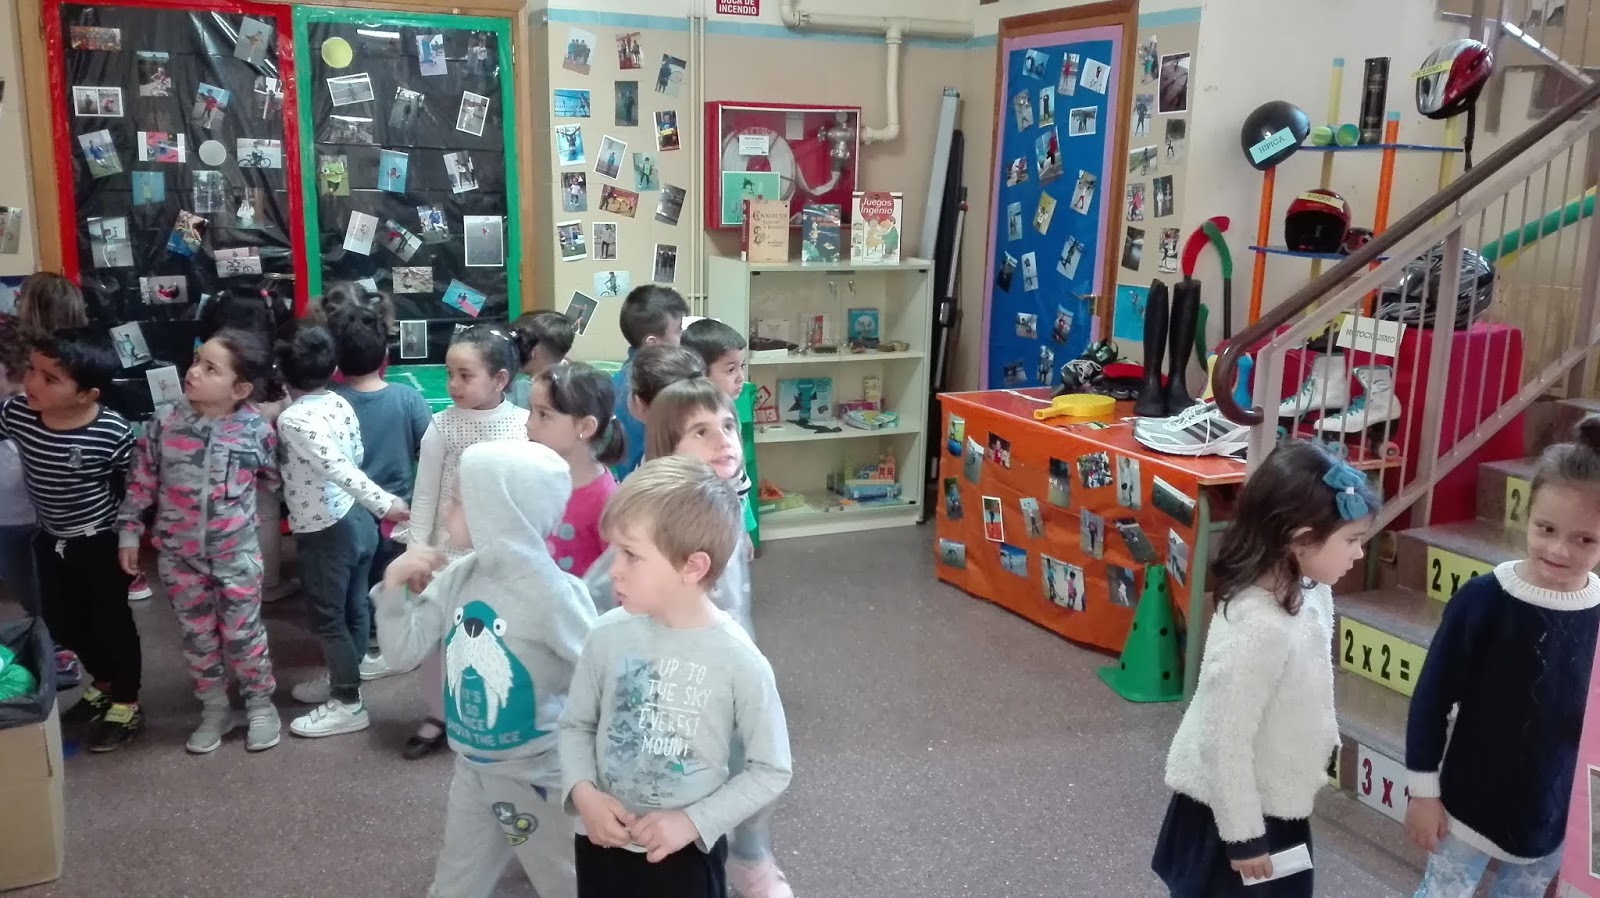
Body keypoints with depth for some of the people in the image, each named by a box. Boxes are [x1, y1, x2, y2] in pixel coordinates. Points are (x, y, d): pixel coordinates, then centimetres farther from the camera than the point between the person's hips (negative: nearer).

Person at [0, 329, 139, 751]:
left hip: (102, 543, -6)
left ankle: (126, 704, 28)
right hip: (51, 541, 6)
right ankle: (103, 682, 45)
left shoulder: (112, 432, -27)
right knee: (62, 623, 20)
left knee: (110, 621, 9)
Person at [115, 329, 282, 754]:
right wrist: (129, 530, 2)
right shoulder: (164, 422, -10)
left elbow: (274, 480, 7)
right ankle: (214, 710, 31)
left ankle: (260, 704, 29)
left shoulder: (256, 430, -13)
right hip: (179, 555, 2)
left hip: (236, 554, -2)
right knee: (197, 636, 15)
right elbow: (141, 480, 0)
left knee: (242, 634, 10)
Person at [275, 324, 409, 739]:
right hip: (357, 519, 8)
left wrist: (383, 503, -37)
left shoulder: (292, 419, -21)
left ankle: (348, 704, 13)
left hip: (325, 530, -8)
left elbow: (337, 467, -31)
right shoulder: (341, 404, 1)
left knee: (326, 616, 5)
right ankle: (342, 679, 36)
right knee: (352, 608, 19)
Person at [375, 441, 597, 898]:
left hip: (538, 773, -6)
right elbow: (407, 647, 1)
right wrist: (395, 587, -12)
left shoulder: (555, 594, -24)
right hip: (472, 766, 6)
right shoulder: (458, 578, -4)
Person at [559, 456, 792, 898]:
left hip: (685, 853, -3)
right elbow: (576, 725, 4)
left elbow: (771, 771, -10)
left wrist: (694, 822, -17)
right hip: (602, 841, 3)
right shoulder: (608, 634, -11)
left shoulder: (739, 661, -19)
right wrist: (582, 792, -13)